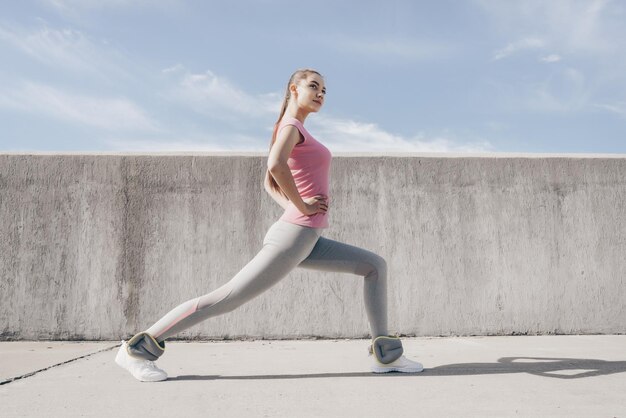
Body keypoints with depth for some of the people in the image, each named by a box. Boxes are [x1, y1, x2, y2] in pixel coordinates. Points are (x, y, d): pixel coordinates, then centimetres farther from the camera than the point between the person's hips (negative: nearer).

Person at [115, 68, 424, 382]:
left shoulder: (294, 132, 21)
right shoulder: (292, 125, -6)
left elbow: (269, 184, 25)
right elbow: (275, 164, -29)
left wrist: (291, 208, 7)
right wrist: (302, 207, -17)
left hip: (305, 241, 10)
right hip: (295, 236, -10)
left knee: (375, 266, 11)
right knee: (227, 298, -8)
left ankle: (385, 354, 7)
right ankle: (136, 348, 2)